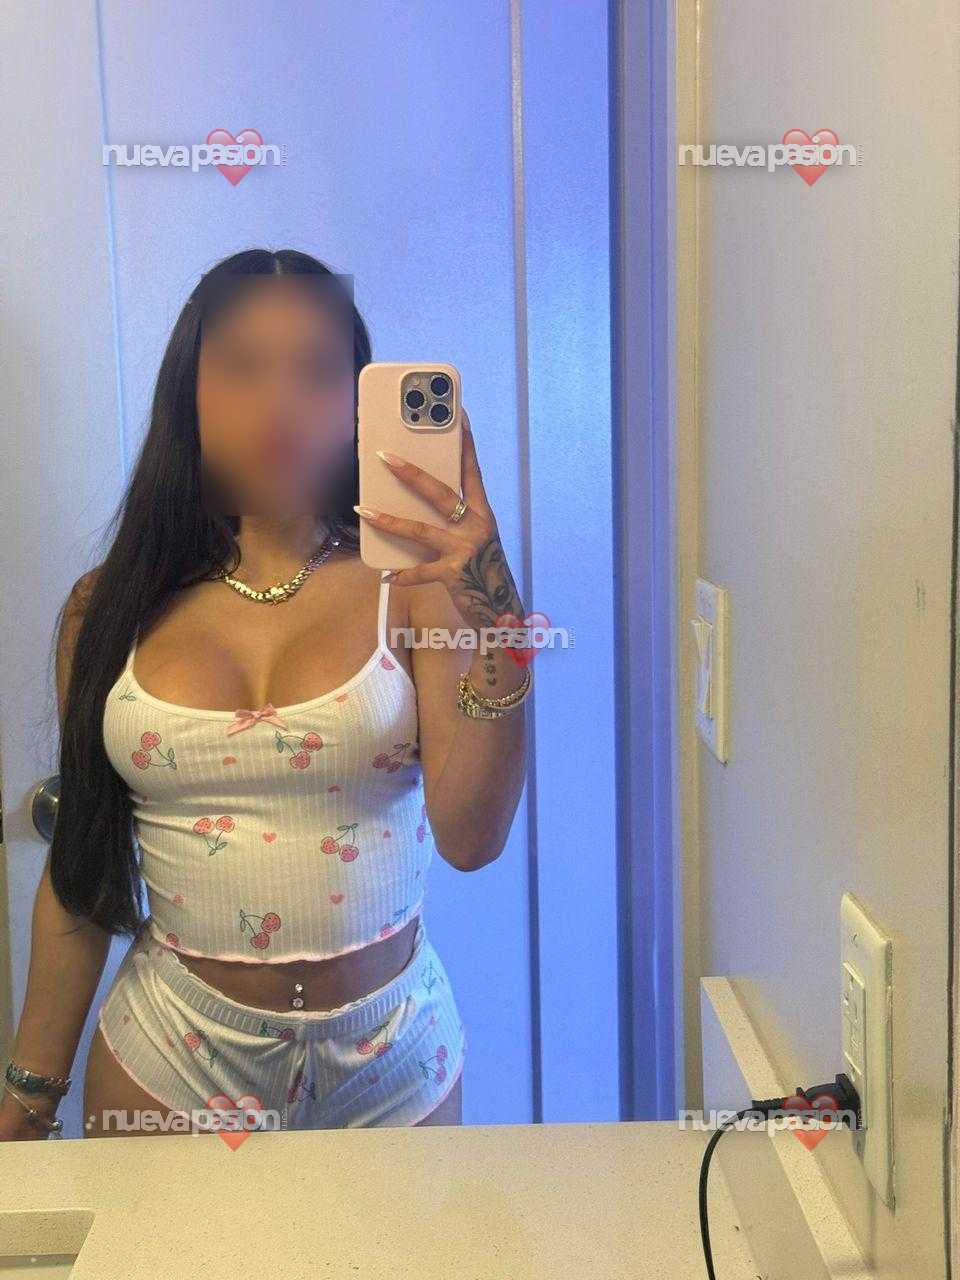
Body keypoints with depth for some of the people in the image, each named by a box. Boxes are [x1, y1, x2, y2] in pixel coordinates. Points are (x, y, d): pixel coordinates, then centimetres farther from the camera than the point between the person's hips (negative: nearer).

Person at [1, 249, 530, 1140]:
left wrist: (492, 620, -26)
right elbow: (82, 866, 5)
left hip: (391, 1062, 0)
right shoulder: (113, 609, -2)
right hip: (171, 1059, 1)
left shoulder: (411, 581, -7)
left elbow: (470, 839, -15)